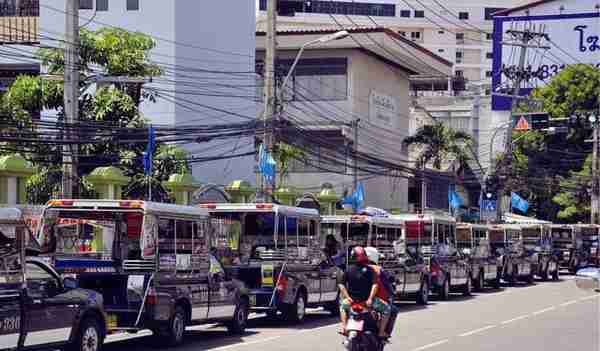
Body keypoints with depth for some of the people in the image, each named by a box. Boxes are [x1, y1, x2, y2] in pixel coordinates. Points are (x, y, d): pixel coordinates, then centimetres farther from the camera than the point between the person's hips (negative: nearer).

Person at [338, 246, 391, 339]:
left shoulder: (348, 269, 0)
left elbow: (341, 285, -3)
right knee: (386, 309, 13)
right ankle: (381, 332, 3)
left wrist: (347, 297, -1)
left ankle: (344, 326, 19)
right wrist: (370, 298, -19)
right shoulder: (369, 269, -9)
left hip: (352, 299, 3)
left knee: (343, 305, 36)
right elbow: (375, 284, -18)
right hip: (367, 299, -3)